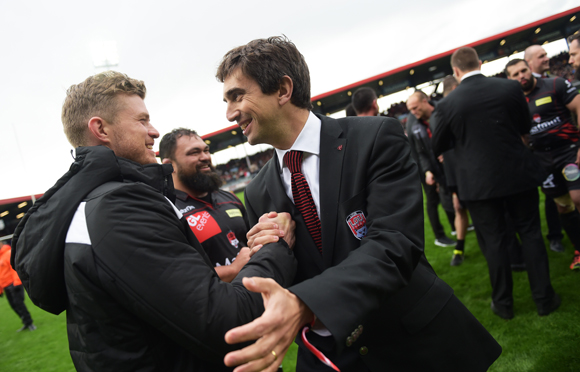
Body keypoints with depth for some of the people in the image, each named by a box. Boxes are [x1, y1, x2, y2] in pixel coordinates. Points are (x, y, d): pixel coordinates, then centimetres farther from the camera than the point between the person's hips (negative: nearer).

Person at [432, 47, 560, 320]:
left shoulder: (447, 105, -11)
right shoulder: (510, 88, -5)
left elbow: (437, 147, 2)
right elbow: (525, 127, 10)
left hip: (479, 182, -1)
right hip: (518, 174, 2)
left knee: (493, 241, 9)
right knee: (530, 233, 15)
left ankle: (503, 303, 22)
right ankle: (544, 298, 23)